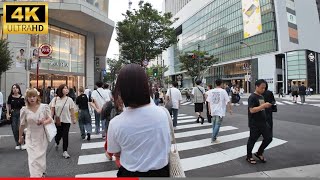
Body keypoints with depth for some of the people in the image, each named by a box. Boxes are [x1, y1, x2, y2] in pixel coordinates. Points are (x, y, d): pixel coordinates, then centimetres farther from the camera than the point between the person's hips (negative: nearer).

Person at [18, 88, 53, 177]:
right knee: (33, 157, -5)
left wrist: (44, 122, -25)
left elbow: (50, 119, -3)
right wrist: (20, 137, 13)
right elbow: (22, 125, 5)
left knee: (41, 156, 16)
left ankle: (41, 172, 41)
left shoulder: (44, 107, -8)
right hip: (31, 137, 0)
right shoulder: (24, 110, -5)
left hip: (42, 136, 0)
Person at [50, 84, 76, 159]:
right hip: (57, 120, 1)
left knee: (65, 136, -2)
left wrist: (74, 119, 5)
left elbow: (72, 111, 0)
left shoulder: (69, 99, -5)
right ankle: (57, 143, 48)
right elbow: (52, 110, -1)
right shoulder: (55, 99, -4)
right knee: (58, 134, 13)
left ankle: (65, 151, 9)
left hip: (66, 120, -1)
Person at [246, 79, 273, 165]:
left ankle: (259, 153, 29)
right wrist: (263, 106, -26)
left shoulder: (262, 96, 12)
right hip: (254, 124, -8)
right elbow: (252, 110, -25)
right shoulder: (252, 97, -16)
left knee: (269, 138, 10)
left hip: (263, 122, 8)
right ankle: (249, 157, 24)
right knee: (252, 140, 5)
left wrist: (266, 106, 8)